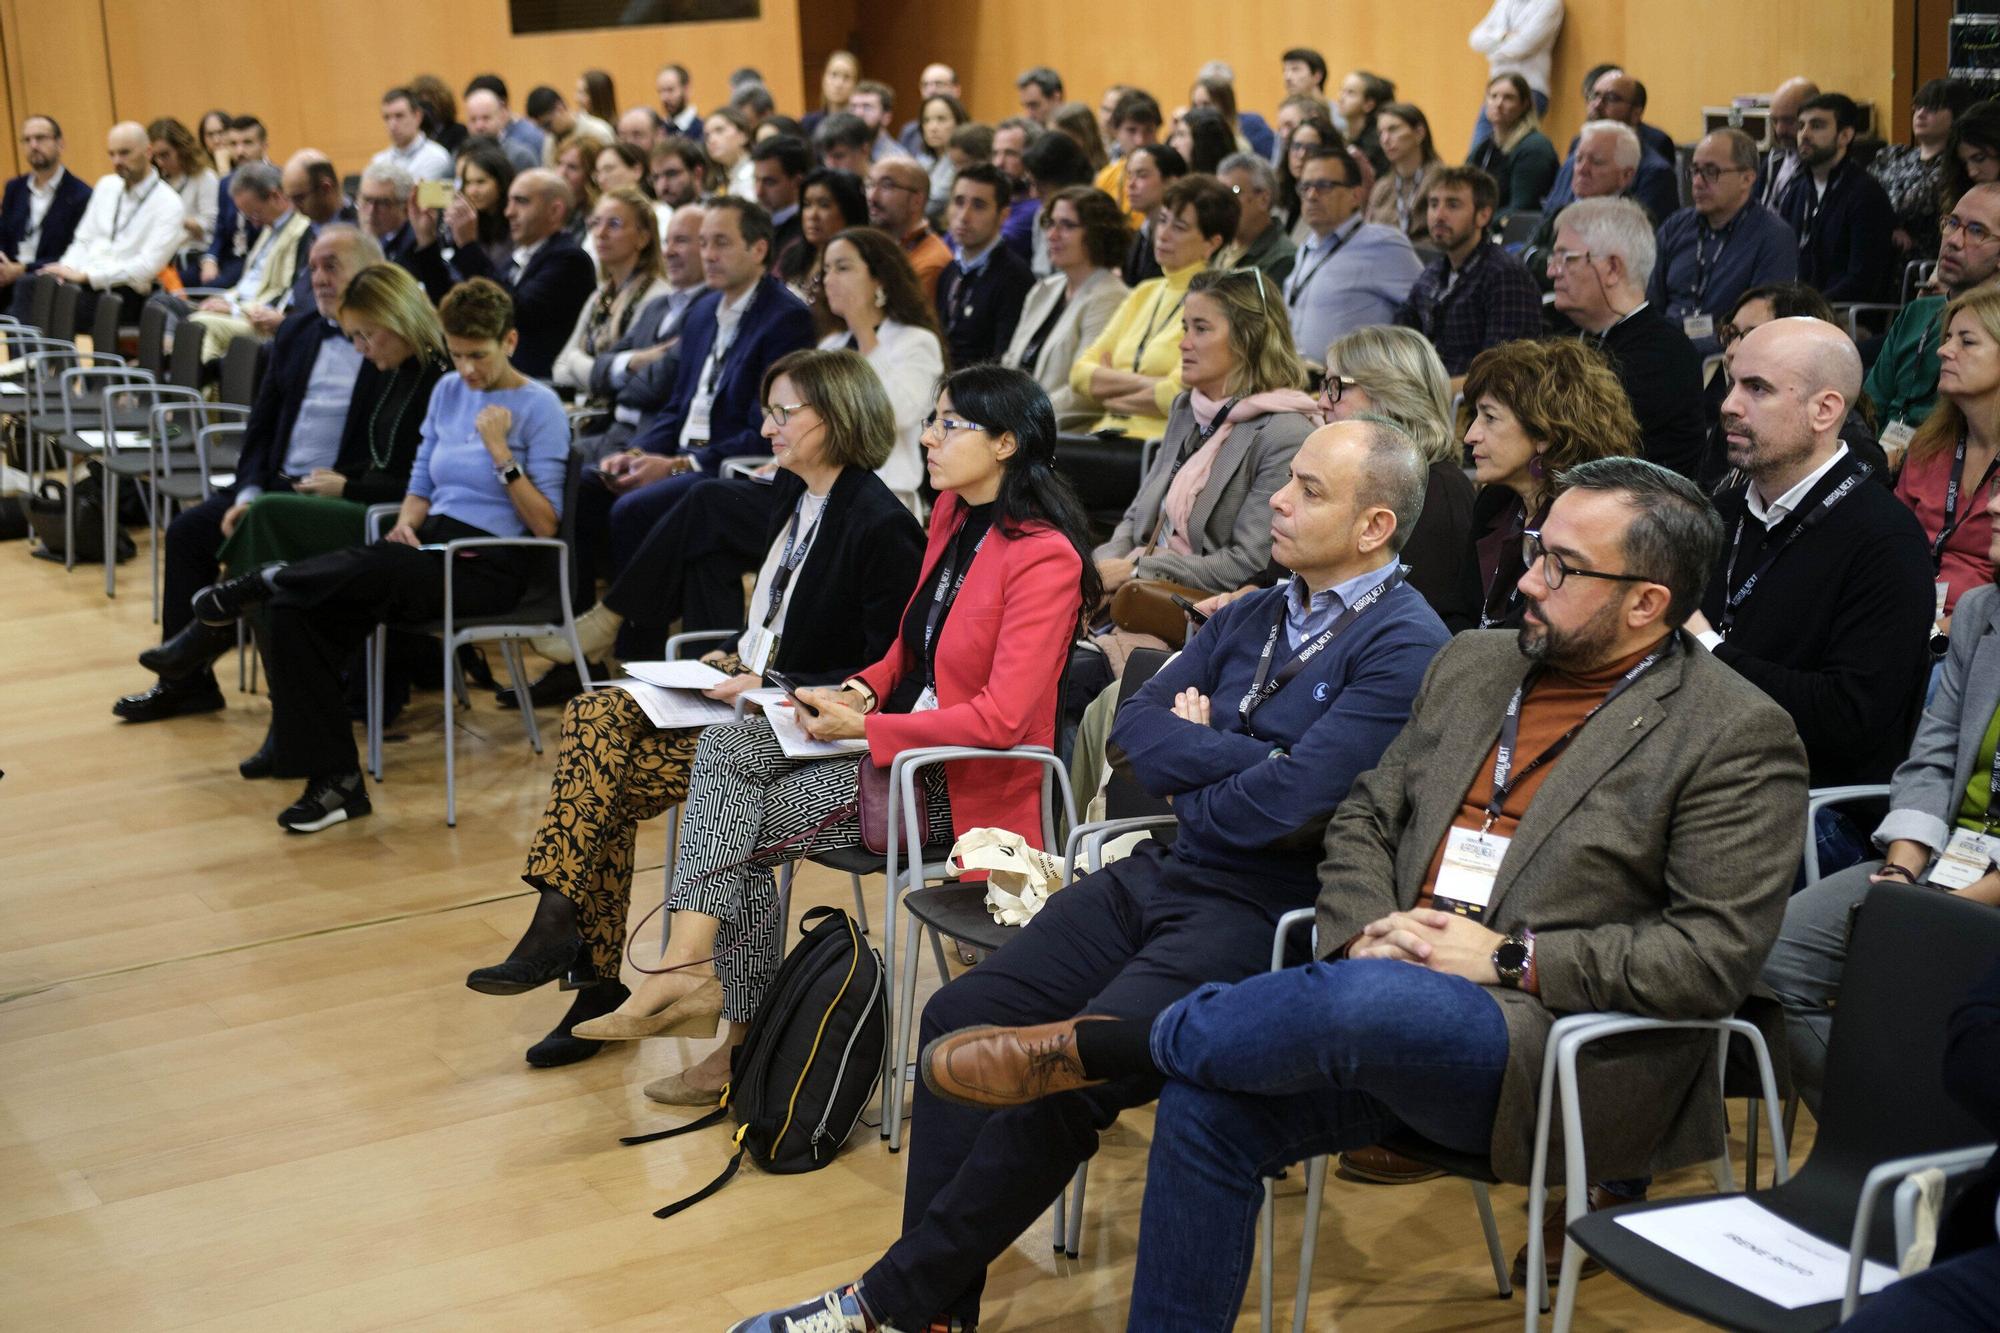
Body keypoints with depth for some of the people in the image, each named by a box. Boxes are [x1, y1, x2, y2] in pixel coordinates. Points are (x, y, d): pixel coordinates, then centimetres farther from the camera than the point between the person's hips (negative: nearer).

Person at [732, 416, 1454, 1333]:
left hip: (1263, 911, -8)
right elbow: (1135, 728, 9)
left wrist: (1187, 758, -2)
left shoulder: (1404, 648, -11)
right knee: (961, 1022, -5)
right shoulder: (1255, 614, 15)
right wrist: (1239, 758, -8)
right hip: (1160, 875, 8)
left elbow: (1286, 804, -20)